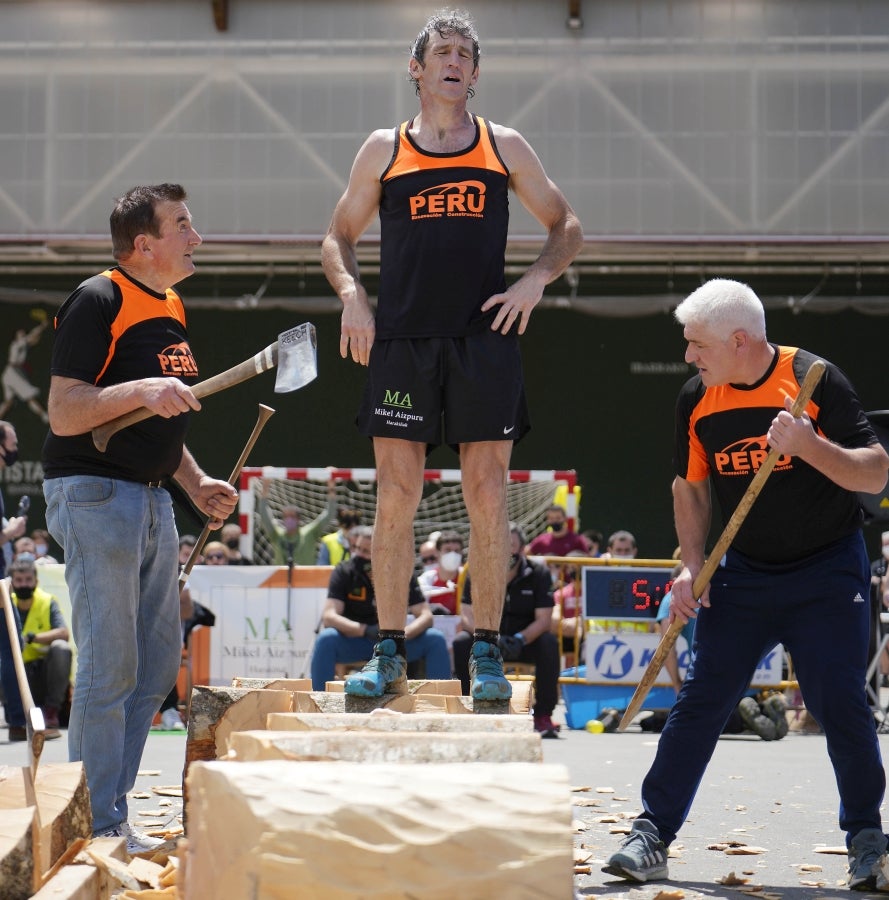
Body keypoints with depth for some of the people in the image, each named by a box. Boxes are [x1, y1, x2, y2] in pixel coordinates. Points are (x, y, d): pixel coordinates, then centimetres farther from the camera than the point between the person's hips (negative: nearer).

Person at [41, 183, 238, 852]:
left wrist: (196, 482, 16)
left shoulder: (171, 308, 16)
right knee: (110, 670, -8)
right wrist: (141, 389, -29)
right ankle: (99, 827, -1)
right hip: (95, 496, -9)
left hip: (153, 500, 9)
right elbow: (65, 414, -18)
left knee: (159, 664, 11)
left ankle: (110, 807, 20)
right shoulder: (98, 302, -12)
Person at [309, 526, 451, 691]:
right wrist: (366, 630, -38)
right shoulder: (344, 571, -11)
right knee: (326, 639, -33)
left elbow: (425, 615, -11)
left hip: (393, 640, 2)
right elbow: (328, 617, -21)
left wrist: (404, 634, -34)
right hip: (354, 639, -2)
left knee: (436, 639, -20)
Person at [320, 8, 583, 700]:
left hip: (485, 339, 0)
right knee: (395, 498, -3)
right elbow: (338, 238, 17)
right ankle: (389, 652, 5)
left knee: (488, 499, -1)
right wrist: (351, 294, -2)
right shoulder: (384, 150, 11)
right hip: (401, 342, 0)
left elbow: (566, 228, 17)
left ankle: (487, 655, 7)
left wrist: (536, 281, -1)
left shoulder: (505, 147, 11)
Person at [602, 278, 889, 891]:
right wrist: (693, 565, -1)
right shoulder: (697, 400, -2)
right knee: (702, 698, -3)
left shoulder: (814, 380, -15)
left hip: (828, 570, -3)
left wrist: (809, 446, -33)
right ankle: (652, 838, 1)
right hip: (744, 573, 3)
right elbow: (691, 487, 12)